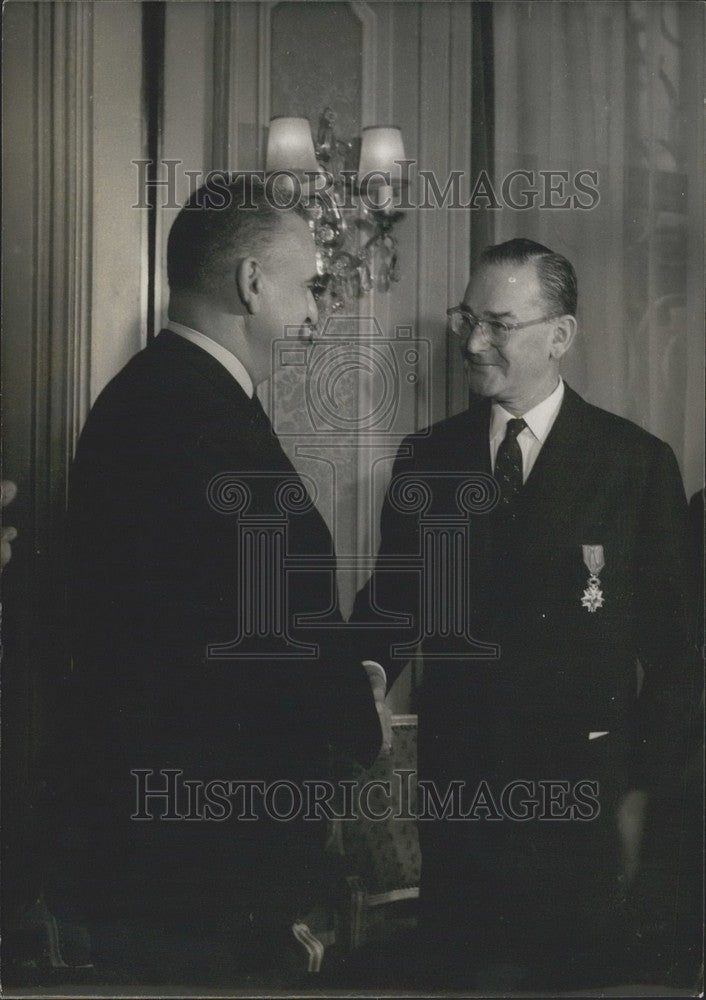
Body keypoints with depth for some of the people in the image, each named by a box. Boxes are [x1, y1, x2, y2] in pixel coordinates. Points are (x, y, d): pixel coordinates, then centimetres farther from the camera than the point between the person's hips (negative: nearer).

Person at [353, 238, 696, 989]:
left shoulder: (637, 463, -5)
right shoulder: (427, 458, 4)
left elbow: (666, 644, -2)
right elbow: (392, 604, 6)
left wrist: (640, 792, -2)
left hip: (580, 791, -2)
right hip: (459, 780, 2)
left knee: (583, 971, 9)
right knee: (469, 974, 9)